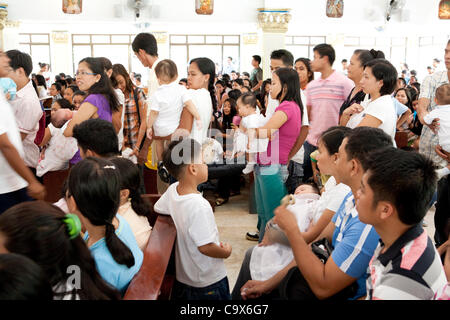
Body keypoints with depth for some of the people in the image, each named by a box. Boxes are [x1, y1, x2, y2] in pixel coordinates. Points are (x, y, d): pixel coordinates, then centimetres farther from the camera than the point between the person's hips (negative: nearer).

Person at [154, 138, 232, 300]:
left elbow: (158, 208, 12)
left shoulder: (172, 190, -9)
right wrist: (226, 252, -10)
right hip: (209, 282, -7)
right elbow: (205, 247, -28)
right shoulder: (199, 206, -32)